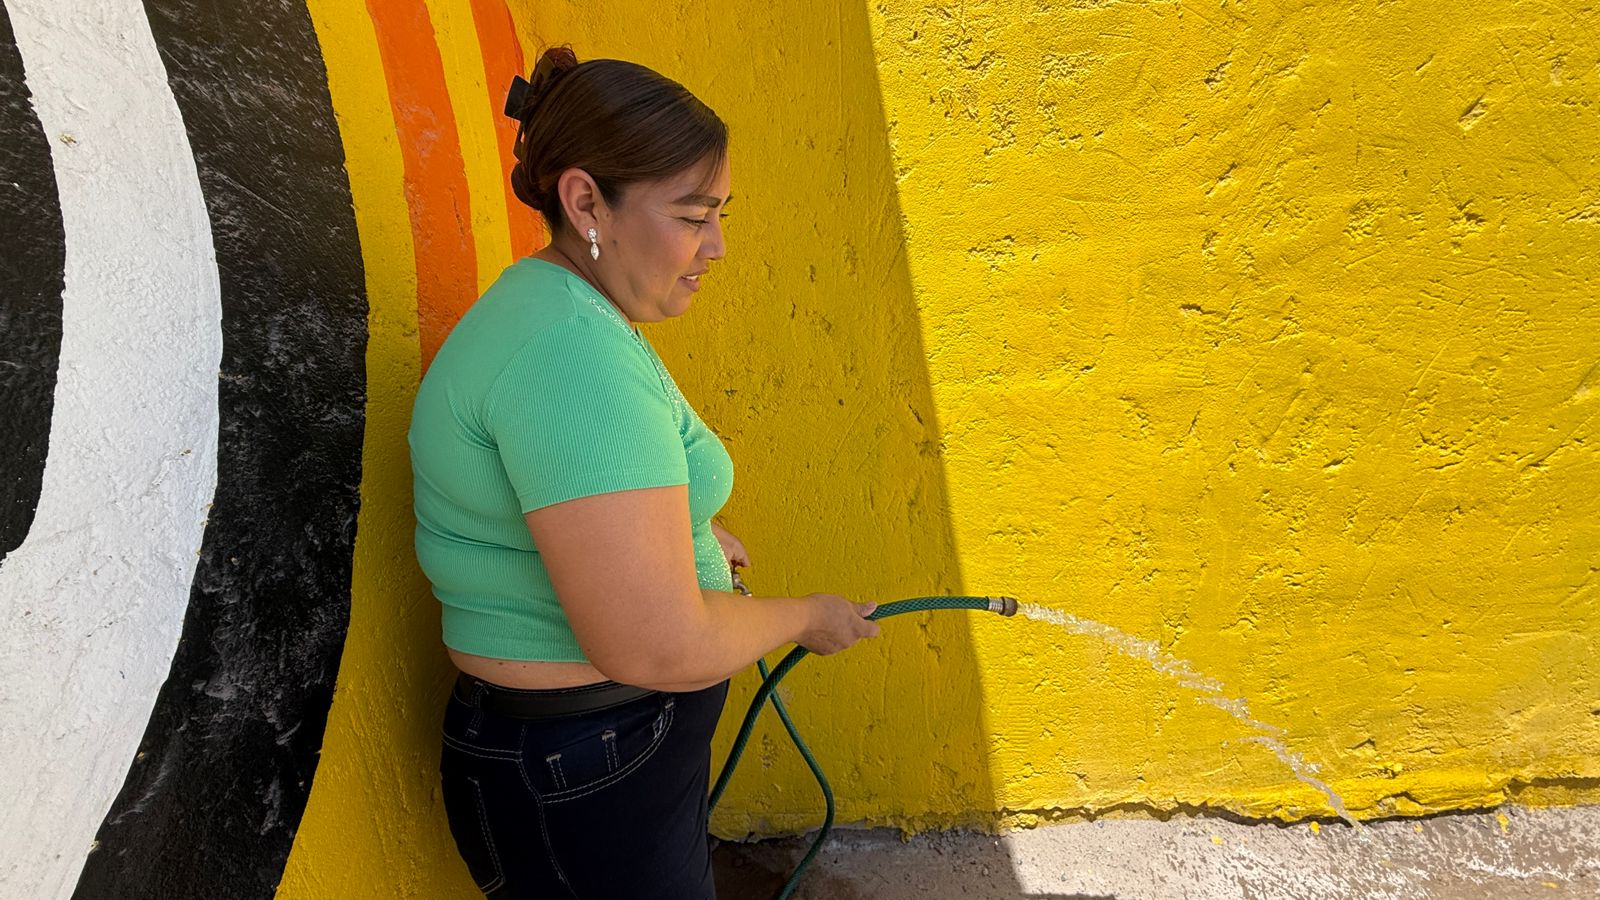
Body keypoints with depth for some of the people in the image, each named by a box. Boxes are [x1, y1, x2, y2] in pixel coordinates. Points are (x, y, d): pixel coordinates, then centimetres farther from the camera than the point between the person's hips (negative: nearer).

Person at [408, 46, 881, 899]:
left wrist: (691, 532, 20)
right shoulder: (575, 352, -29)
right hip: (582, 794, -10)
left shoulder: (562, 313, 6)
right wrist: (804, 616, -15)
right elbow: (660, 648, -32)